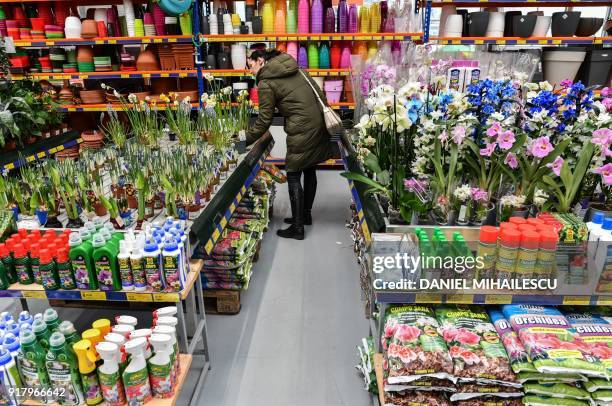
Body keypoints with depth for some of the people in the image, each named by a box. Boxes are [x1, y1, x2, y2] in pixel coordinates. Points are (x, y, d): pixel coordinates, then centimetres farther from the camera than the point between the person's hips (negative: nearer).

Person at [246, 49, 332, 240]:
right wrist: (324, 117, 22)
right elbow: (319, 93, 14)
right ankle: (305, 214, 33)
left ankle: (297, 227, 7)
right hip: (319, 124, 8)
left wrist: (247, 138, 7)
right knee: (309, 170, 18)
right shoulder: (294, 68, 14)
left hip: (302, 131, -8)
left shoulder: (266, 83, -7)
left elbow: (264, 120, -6)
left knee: (293, 176, 1)